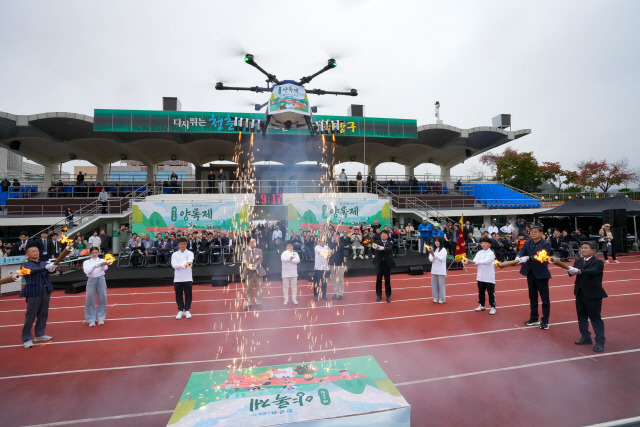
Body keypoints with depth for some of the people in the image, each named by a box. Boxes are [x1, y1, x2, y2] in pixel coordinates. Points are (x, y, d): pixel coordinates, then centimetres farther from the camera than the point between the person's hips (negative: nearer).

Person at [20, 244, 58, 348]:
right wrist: (45, 268, -38)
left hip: (46, 291, 5)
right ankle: (27, 339, 10)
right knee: (30, 316, -1)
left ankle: (40, 334, 25)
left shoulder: (44, 263, 11)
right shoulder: (26, 265, -2)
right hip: (33, 292, -4)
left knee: (43, 314, 12)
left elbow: (51, 269, -4)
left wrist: (52, 268, -28)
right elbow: (32, 270, -22)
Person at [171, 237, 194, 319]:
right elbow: (174, 265, -11)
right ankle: (180, 310, 21)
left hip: (188, 278, -1)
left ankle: (187, 310, 17)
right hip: (178, 278, 1)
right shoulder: (175, 254, 4)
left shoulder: (190, 253, 0)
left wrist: (188, 263, -47)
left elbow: (190, 260, -23)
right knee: (179, 295, 8)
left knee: (188, 295, 4)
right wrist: (182, 265, -31)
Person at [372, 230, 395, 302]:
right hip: (379, 263, 0)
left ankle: (388, 296, 17)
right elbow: (375, 246, -21)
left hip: (387, 263, 0)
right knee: (378, 279, 5)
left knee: (387, 280, 6)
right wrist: (374, 246, -47)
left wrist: (382, 248, -44)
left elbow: (389, 249, -23)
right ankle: (379, 295, 18)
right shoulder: (377, 243, 1)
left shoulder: (390, 243, -1)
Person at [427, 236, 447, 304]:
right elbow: (431, 260, 1)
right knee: (434, 285, 8)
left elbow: (441, 258, -19)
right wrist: (431, 253, -18)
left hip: (441, 271, -5)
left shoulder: (443, 250, -6)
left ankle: (442, 299, 12)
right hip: (434, 270, 5)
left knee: (441, 285, 0)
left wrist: (433, 253, -30)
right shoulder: (433, 250, 7)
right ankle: (436, 298, 20)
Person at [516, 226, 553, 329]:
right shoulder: (527, 243, 3)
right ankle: (534, 318, 30)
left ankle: (545, 321, 19)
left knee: (545, 298, 6)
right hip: (530, 273, 5)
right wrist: (519, 257, -33)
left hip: (541, 274, -5)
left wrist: (528, 258, -41)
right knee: (532, 297, 16)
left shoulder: (546, 244, -12)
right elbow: (522, 251, -11)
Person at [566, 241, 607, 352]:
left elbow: (593, 271, -28)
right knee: (582, 316, 15)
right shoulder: (578, 261, 7)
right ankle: (585, 338, 28)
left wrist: (579, 271, -42)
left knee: (595, 318, 1)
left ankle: (600, 342, 11)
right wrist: (571, 270, -28)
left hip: (593, 294, -6)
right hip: (580, 293, 6)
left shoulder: (598, 262, -9)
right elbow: (572, 272, -6)